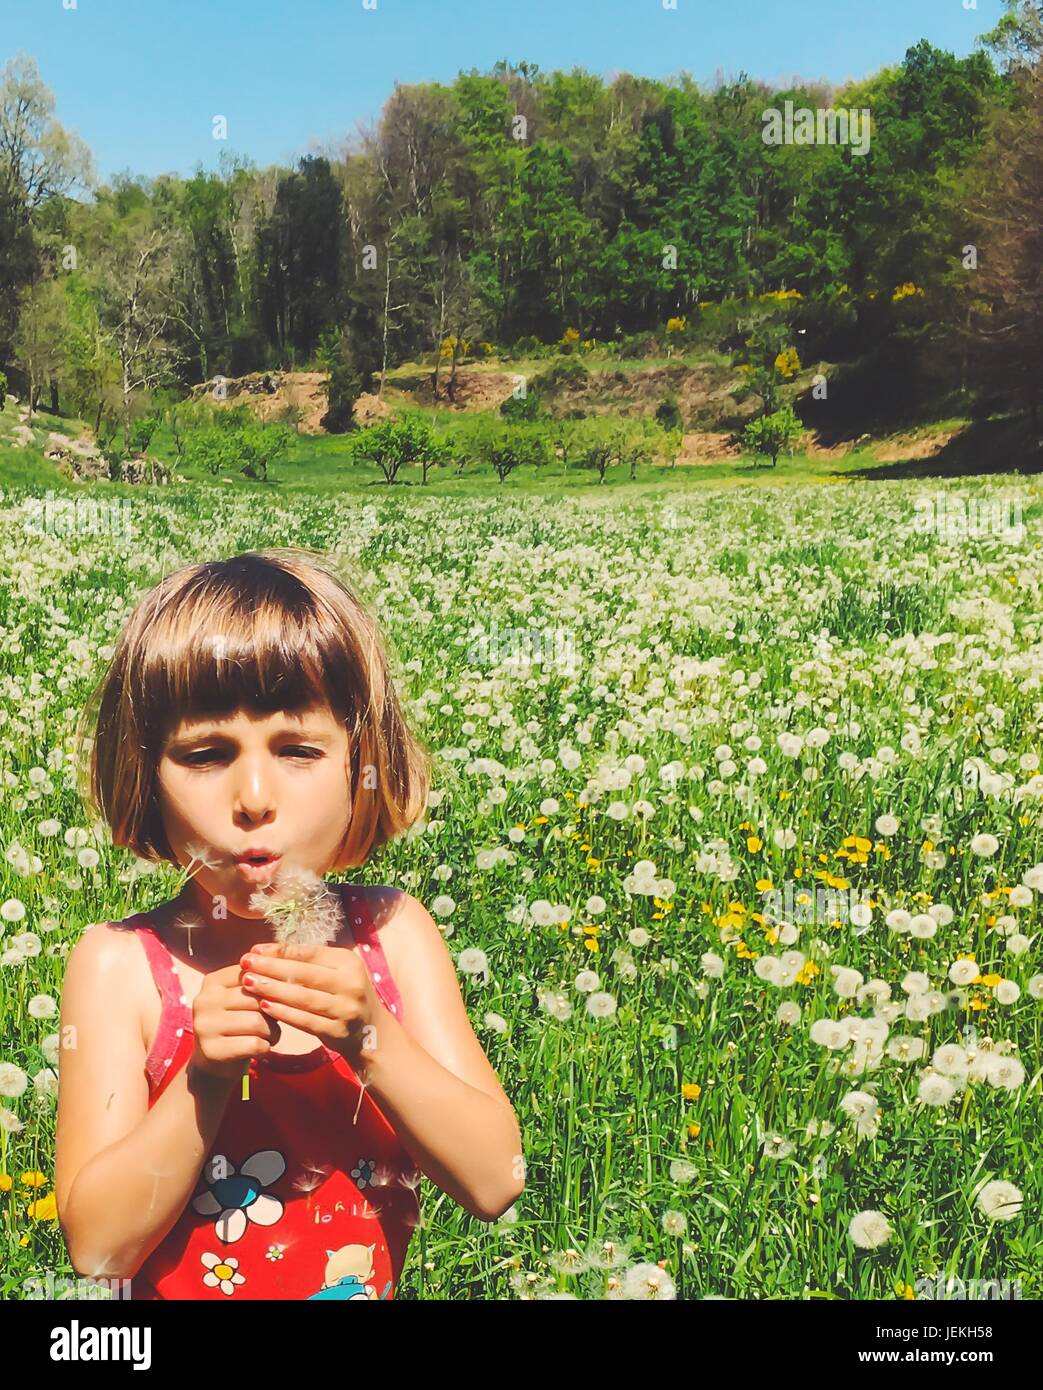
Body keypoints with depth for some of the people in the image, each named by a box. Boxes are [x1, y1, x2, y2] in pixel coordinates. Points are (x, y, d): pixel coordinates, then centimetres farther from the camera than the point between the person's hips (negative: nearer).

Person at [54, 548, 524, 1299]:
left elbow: (495, 1183, -11)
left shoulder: (393, 934, -8)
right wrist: (204, 1080, -25)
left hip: (374, 1282, 2)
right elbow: (97, 1245, -13)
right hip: (182, 1285, -1)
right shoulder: (120, 963, -13)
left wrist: (372, 1040, -23)